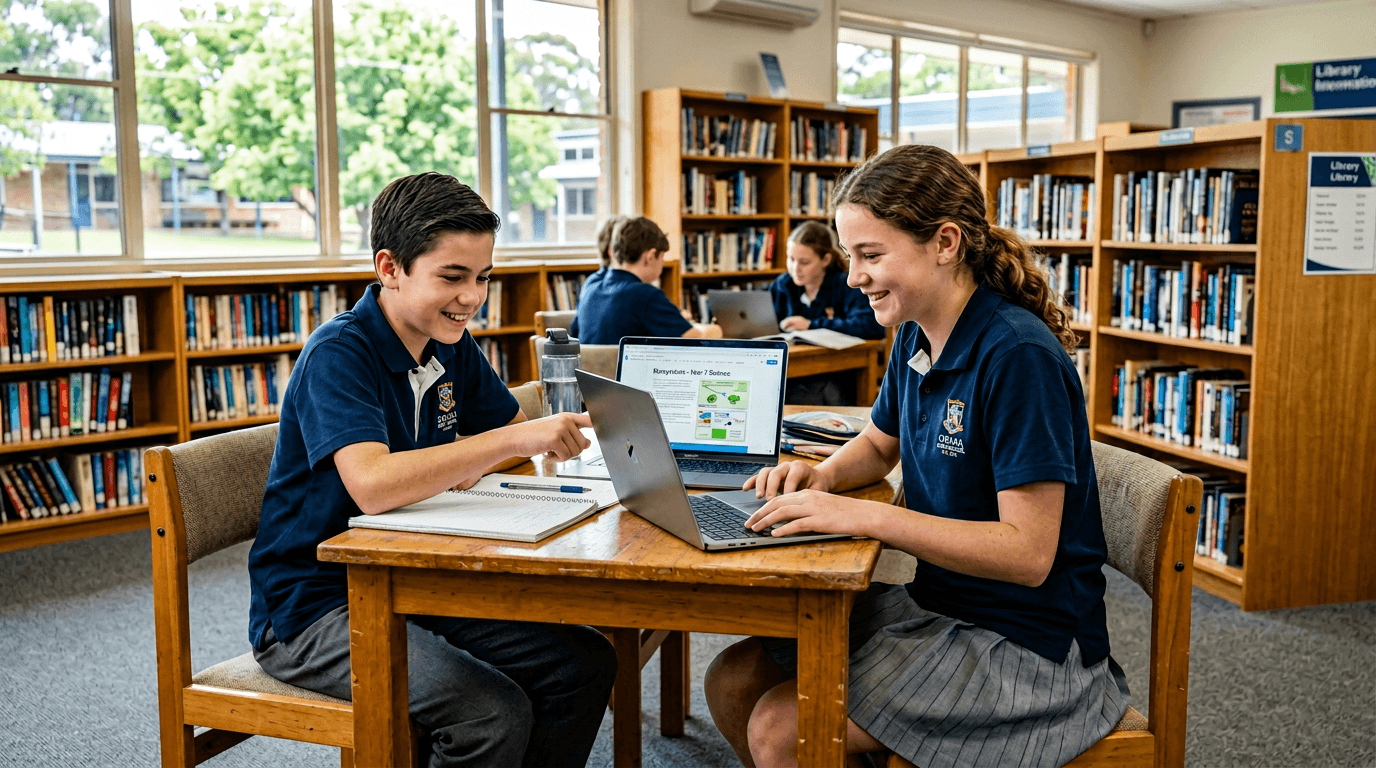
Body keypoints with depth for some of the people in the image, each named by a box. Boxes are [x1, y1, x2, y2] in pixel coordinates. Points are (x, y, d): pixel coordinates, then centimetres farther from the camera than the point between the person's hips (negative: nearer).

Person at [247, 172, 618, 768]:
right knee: (495, 714, -27)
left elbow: (509, 427, 17)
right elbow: (373, 485, -34)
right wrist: (514, 439, -34)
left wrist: (471, 464, -7)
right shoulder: (337, 354, -19)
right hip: (315, 608, -7)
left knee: (586, 663, -6)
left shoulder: (452, 347, 5)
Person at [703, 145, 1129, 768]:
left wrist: (865, 516, -29)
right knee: (732, 683, 1)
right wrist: (824, 475, -1)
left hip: (1027, 645, -8)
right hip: (933, 603, 8)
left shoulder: (1019, 356, -23)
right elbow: (880, 444, 22)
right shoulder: (915, 339, 3)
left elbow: (1029, 553, -25)